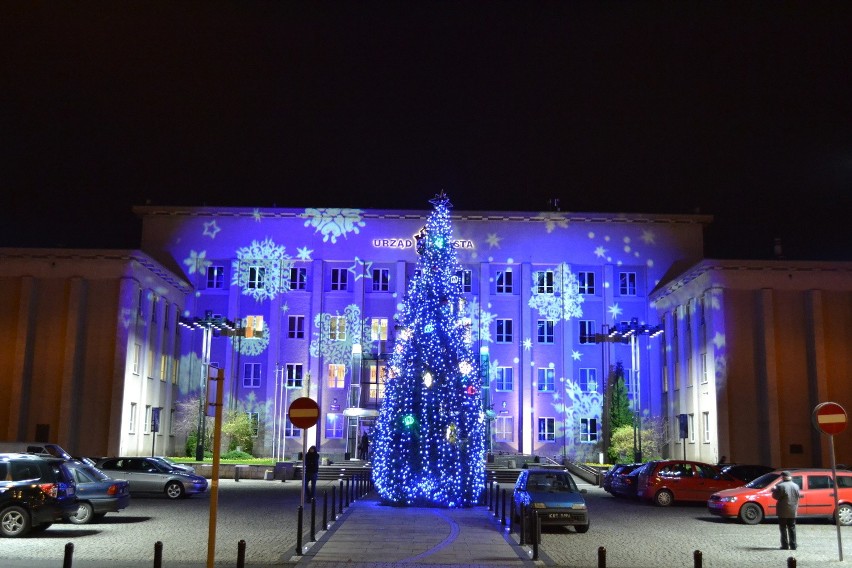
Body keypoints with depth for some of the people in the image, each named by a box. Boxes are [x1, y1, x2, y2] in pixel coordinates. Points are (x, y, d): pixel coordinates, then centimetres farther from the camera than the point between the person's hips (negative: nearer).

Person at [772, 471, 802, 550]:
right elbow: (798, 495, 10)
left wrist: (774, 490, 6)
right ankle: (793, 545, 11)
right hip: (793, 511, 5)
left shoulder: (780, 486, -15)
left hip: (783, 511, -5)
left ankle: (785, 545, 0)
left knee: (783, 529, 2)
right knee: (792, 528, 12)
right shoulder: (796, 486, 3)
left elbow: (776, 496, -12)